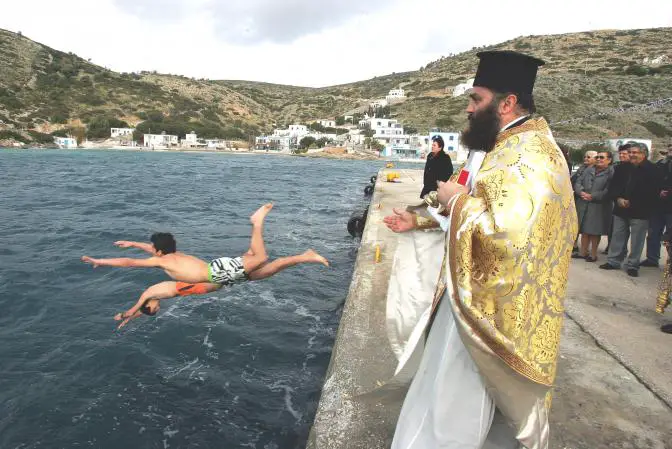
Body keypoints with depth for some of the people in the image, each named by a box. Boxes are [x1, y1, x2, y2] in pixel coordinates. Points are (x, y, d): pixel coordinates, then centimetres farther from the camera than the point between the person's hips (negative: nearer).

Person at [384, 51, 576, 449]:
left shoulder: (528, 156, -23)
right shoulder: (514, 149, 12)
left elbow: (505, 235, -37)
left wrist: (457, 200, -21)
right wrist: (422, 222, 13)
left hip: (491, 310, -10)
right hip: (486, 303, 10)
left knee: (455, 411, 6)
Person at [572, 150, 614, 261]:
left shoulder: (612, 172, -6)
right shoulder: (589, 170, 12)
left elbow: (609, 190, -16)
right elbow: (578, 182, 9)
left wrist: (593, 196, -19)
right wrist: (581, 192, -10)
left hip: (598, 206, -5)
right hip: (583, 205, 5)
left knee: (595, 231, 2)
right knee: (584, 230, 12)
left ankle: (593, 254, 15)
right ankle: (583, 252, 23)